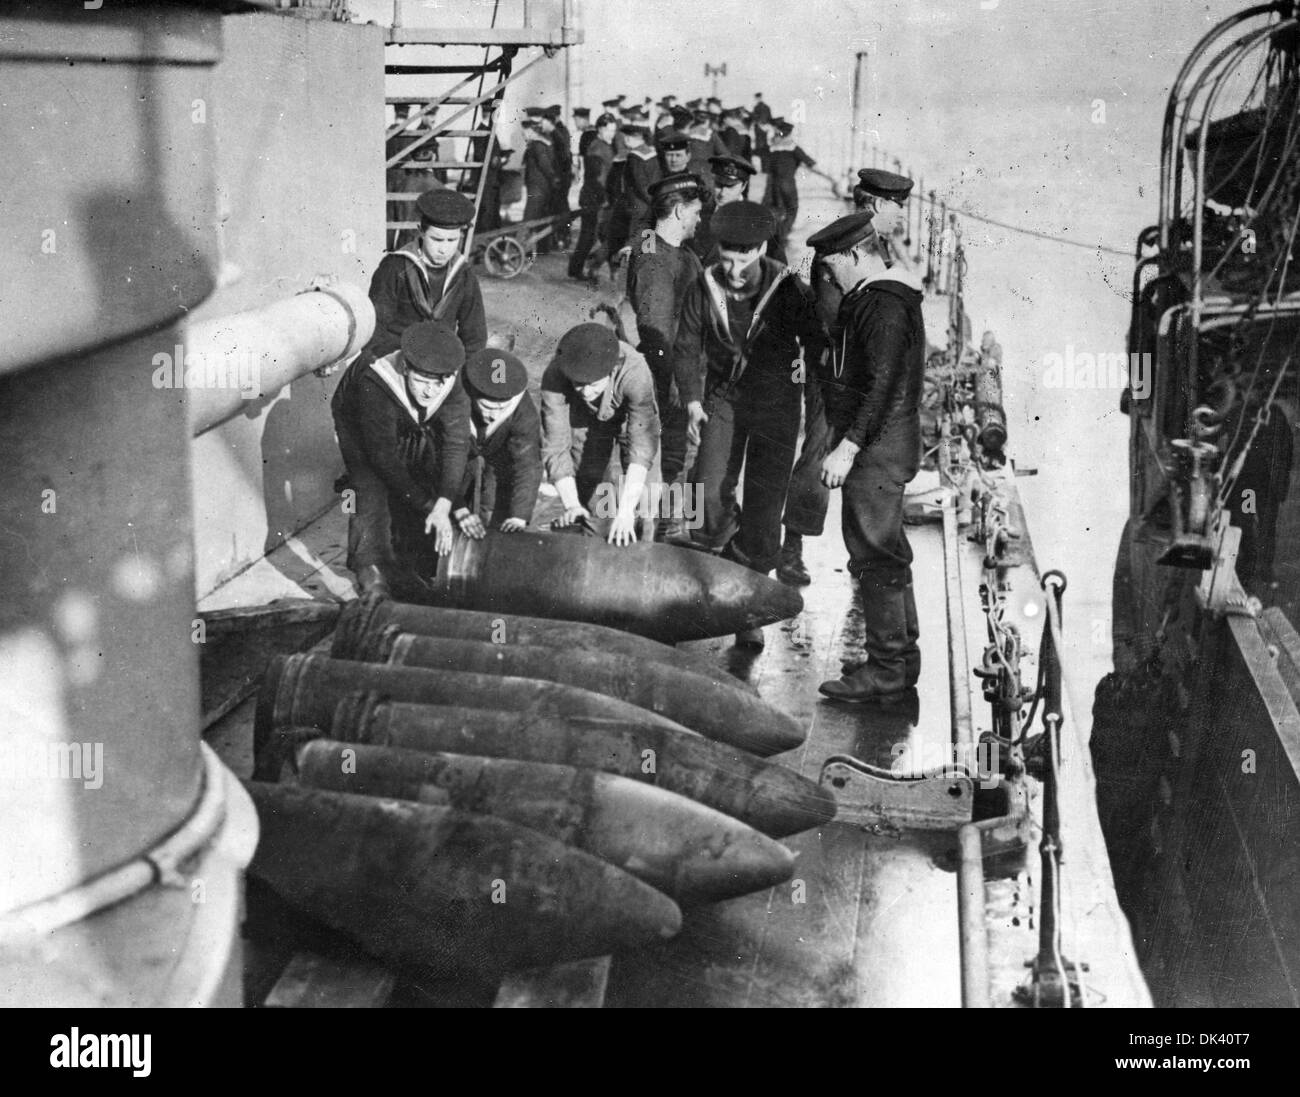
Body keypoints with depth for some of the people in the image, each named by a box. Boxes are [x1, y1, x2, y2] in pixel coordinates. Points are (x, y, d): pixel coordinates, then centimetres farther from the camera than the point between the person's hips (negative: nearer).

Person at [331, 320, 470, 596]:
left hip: (415, 428, 4)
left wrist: (443, 508, -43)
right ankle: (372, 578, -15)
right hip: (359, 426, -4)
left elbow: (456, 444, -33)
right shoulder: (374, 385, -44)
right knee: (373, 493, -20)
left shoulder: (454, 386, -33)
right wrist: (429, 506, -35)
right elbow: (383, 457, -38)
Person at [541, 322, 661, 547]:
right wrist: (571, 505, -46)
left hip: (629, 413, -1)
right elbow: (555, 446, -35)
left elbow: (642, 444, -48)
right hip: (584, 419, 2)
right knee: (586, 485, 1)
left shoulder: (635, 373, -45)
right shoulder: (554, 377, -39)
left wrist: (625, 510, -56)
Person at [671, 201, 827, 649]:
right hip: (723, 398, 2)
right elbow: (687, 347, -1)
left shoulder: (787, 290, -13)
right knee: (710, 492, -15)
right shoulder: (705, 288, -7)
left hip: (777, 402, -2)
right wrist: (692, 401, -11)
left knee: (764, 509, -3)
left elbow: (818, 341, -1)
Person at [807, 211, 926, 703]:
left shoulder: (885, 306, -18)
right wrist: (842, 435, 21)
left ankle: (887, 669, -2)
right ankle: (902, 655, 26)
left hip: (878, 446, -11)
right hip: (883, 444, 11)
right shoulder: (872, 298, 16)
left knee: (874, 555, -7)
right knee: (887, 553, 16)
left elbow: (883, 385, -24)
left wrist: (848, 446, -25)